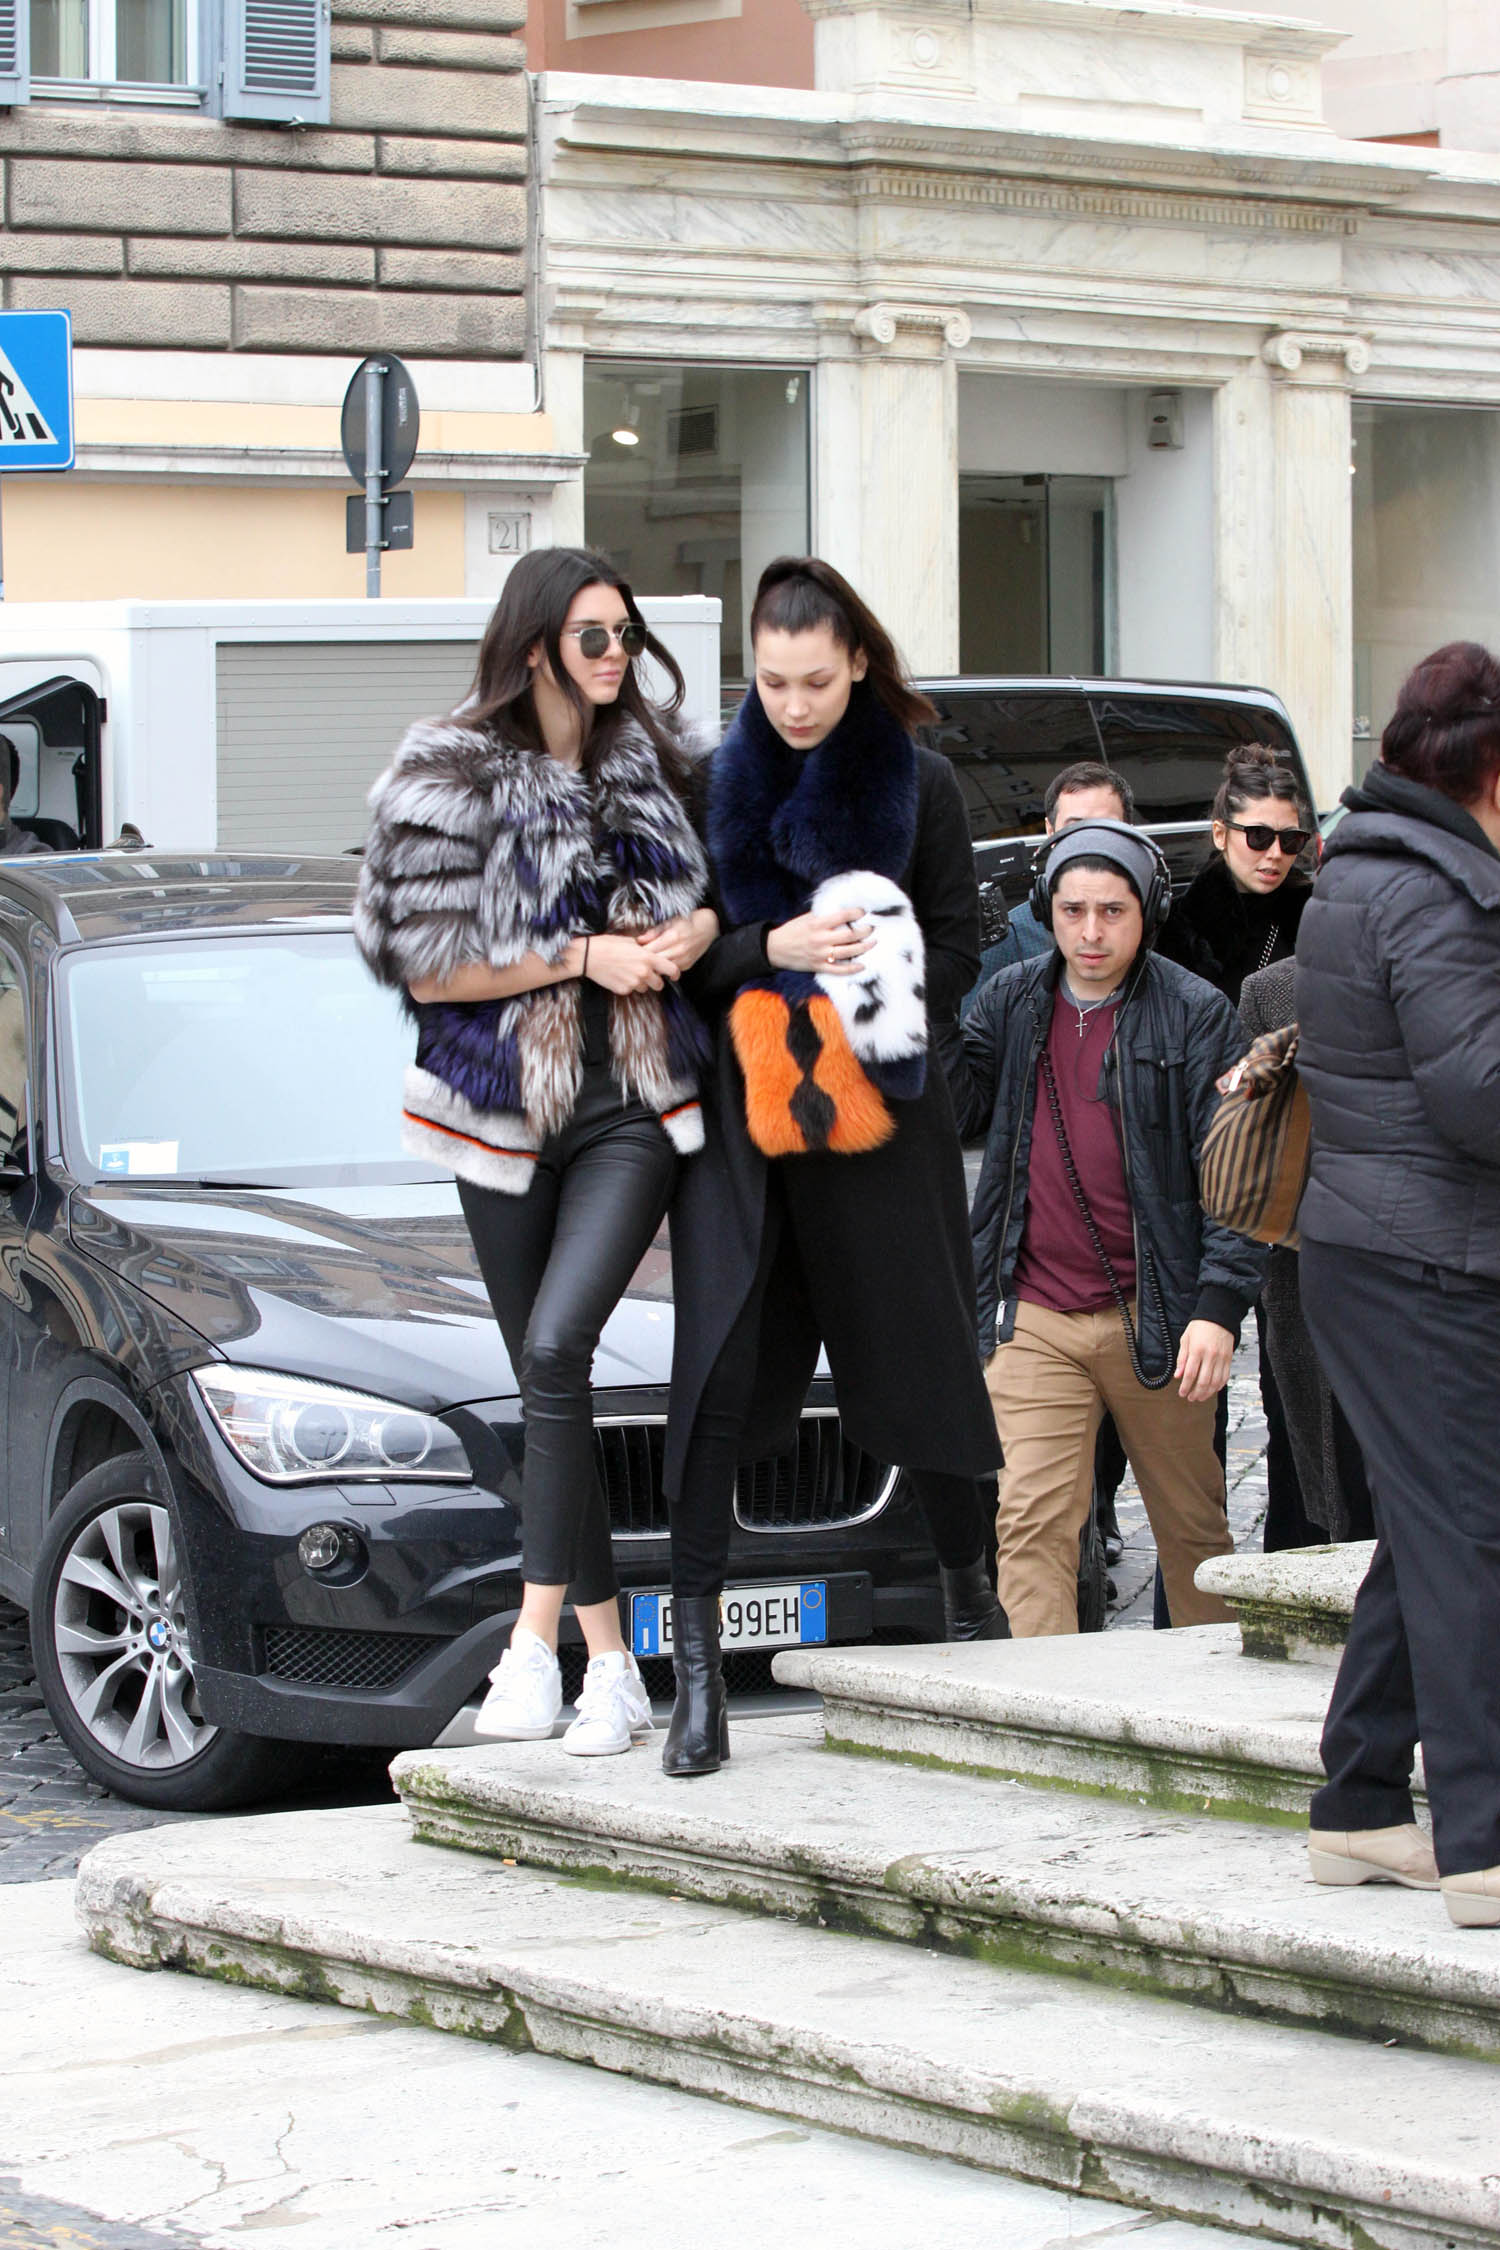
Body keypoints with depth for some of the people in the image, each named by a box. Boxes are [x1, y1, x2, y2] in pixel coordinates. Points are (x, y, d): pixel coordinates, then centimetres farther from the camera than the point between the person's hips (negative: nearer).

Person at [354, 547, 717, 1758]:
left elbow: (712, 884, 22)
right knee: (546, 1371, 5)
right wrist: (583, 956, -13)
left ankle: (536, 1634, -18)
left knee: (557, 1347, -20)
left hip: (635, 1108, 0)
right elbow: (427, 967, -8)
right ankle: (612, 1665, 13)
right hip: (511, 1111, 0)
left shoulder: (651, 760, 7)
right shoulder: (453, 774, -4)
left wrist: (698, 928, -2)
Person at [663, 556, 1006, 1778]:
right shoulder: (714, 783, 4)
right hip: (739, 1119, 0)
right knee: (718, 1368, -9)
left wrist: (874, 1023, -10)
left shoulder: (920, 784, 3)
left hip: (882, 1117, 0)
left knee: (917, 1357, 6)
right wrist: (774, 951, -14)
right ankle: (696, 1656, -8)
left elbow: (955, 948, 5)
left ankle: (970, 1590, 29)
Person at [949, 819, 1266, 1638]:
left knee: (1191, 1525, 10)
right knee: (1032, 1525, -8)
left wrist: (1219, 1306, -14)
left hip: (1156, 1322, -2)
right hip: (1034, 1319, 2)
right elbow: (956, 1105, 5)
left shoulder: (1194, 1014, -2)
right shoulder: (1012, 1000, 10)